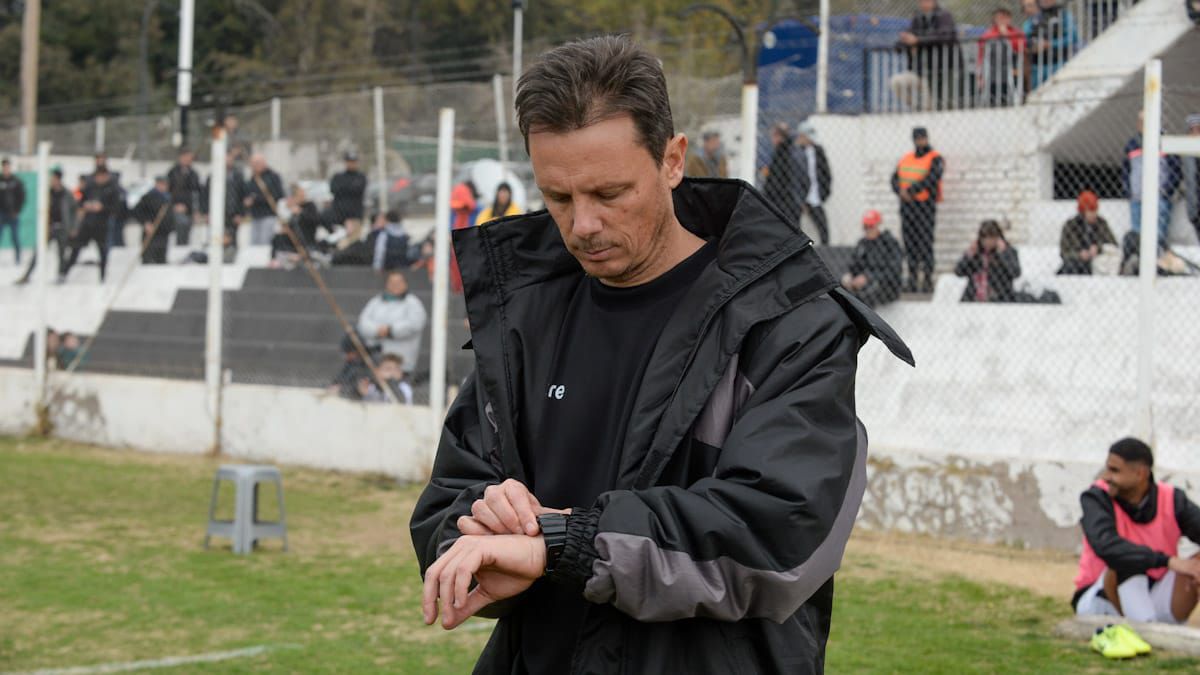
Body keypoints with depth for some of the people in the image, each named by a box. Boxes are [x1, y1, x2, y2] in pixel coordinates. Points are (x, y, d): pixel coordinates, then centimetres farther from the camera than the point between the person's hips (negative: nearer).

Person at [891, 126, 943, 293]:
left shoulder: (935, 159, -3)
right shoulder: (906, 159, 16)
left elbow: (930, 179, -17)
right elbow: (895, 179, 12)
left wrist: (910, 190, -17)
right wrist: (900, 191, -9)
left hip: (926, 205, -6)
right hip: (907, 206, 6)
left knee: (925, 244, -7)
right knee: (910, 244, 8)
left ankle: (927, 281, -5)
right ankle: (912, 281, 13)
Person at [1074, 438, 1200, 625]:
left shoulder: (1171, 499, -5)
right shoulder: (1096, 498, -14)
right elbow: (1105, 546, -33)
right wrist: (1168, 561, -42)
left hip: (1150, 599, 3)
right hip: (1102, 601, -3)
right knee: (1124, 560, -31)